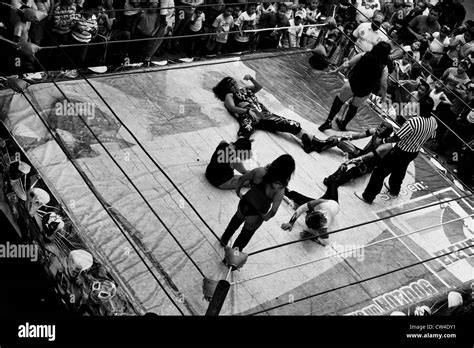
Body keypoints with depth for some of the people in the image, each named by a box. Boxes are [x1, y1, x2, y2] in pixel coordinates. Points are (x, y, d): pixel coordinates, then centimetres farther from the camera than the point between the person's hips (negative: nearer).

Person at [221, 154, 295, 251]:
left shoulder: (260, 171, -23)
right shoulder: (280, 189, -31)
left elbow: (241, 179, -12)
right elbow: (273, 211, -31)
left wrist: (237, 191, 7)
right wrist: (266, 217, -9)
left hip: (244, 204, 3)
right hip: (256, 216, -3)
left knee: (237, 219, 38)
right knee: (245, 235, 29)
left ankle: (224, 240, 63)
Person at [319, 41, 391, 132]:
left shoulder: (363, 56, -13)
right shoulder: (384, 68, -14)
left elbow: (347, 64, -6)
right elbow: (383, 85, -10)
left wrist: (336, 70, 8)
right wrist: (384, 96, 7)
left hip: (351, 84, -1)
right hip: (364, 93, 1)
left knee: (339, 100, 20)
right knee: (354, 107, 27)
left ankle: (329, 121, 10)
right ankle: (343, 125, 42)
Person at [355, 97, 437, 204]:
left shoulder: (413, 122, -36)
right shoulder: (434, 122, -12)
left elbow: (396, 138, -28)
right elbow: (430, 137, 6)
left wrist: (383, 141, -11)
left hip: (400, 152, -7)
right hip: (414, 153, 7)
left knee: (380, 172, 8)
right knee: (399, 170, 34)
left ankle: (368, 196, 18)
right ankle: (394, 189, 58)